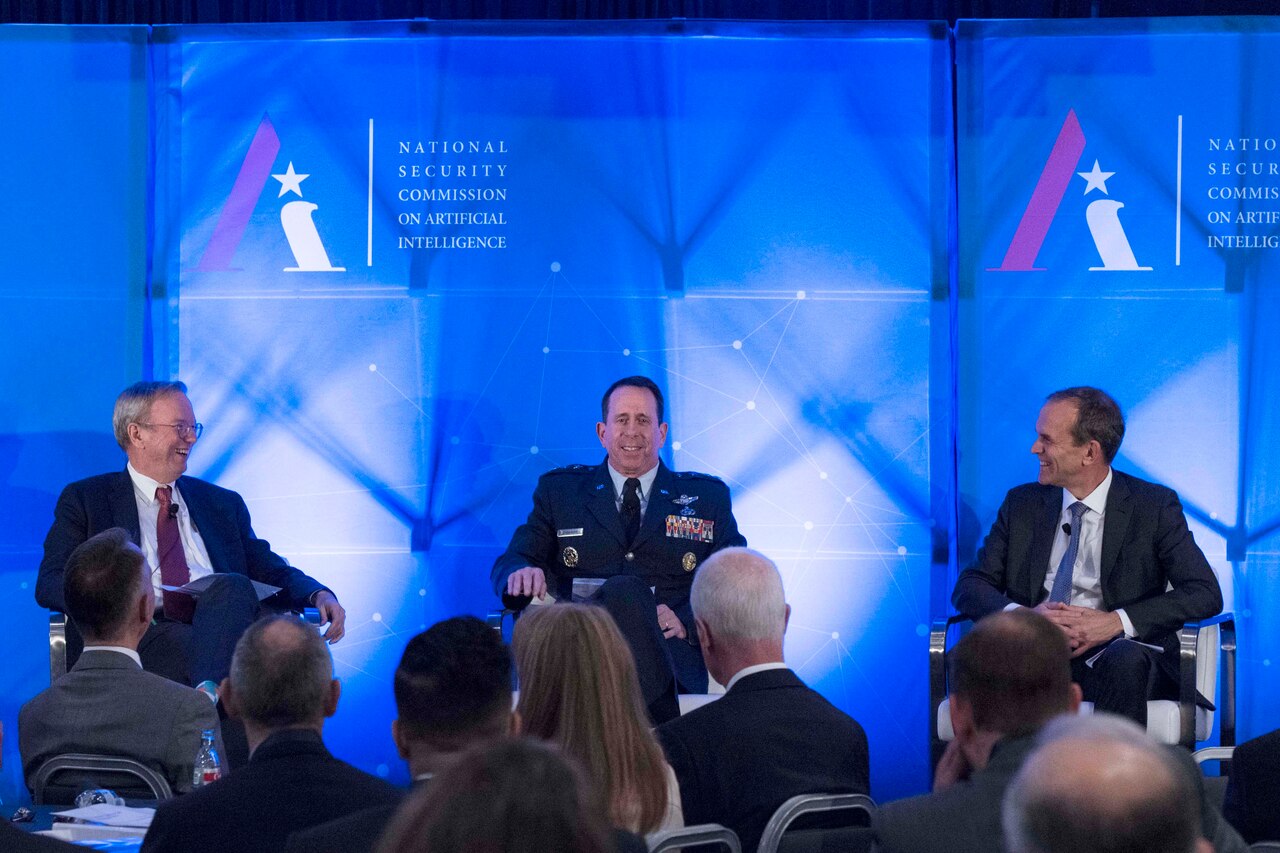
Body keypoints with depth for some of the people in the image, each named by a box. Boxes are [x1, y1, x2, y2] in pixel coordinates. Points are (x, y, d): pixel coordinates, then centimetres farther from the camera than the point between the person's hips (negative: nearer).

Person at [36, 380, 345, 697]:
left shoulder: (223, 504, 30)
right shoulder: (84, 500, 18)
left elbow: (269, 570, 27)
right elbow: (49, 584, 7)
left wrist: (320, 594, 3)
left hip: (220, 629, 3)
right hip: (143, 633, -3)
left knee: (232, 586, -36)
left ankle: (210, 694, -53)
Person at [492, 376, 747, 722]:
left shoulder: (708, 496, 20)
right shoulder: (558, 491, 22)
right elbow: (508, 564, 14)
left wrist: (686, 621, -8)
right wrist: (522, 573, -14)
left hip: (674, 655, 0)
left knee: (623, 590, -36)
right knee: (624, 590, -37)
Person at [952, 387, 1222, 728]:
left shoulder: (1154, 506, 6)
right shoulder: (1023, 504, 16)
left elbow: (1205, 593, -3)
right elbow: (969, 586, 10)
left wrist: (1117, 622, -16)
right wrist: (1020, 615, -13)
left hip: (1113, 659, -2)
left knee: (1126, 660, -38)